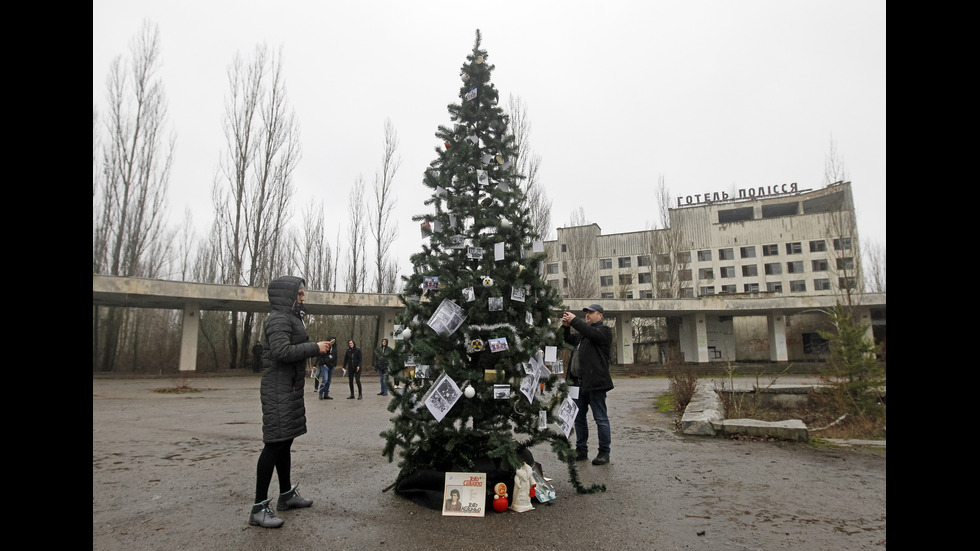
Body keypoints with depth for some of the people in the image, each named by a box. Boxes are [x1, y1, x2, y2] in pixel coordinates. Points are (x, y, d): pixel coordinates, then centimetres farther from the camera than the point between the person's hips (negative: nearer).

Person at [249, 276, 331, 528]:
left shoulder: (291, 318, 18)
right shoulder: (278, 318, -13)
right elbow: (282, 352, -25)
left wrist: (315, 348, 10)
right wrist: (315, 347, -20)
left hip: (289, 388, 10)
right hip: (278, 390, -10)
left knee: (284, 442, 16)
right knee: (274, 443, -8)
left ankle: (286, 495, 28)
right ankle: (259, 508, -1)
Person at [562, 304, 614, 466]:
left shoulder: (604, 330, -3)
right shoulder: (583, 332, 23)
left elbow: (591, 333, -22)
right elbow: (569, 340, 22)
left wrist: (574, 320, -19)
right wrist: (566, 326, 4)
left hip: (594, 382, -8)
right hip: (578, 381, 8)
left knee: (601, 418, -1)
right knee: (579, 417, 14)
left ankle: (604, 452, 8)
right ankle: (581, 450, 24)